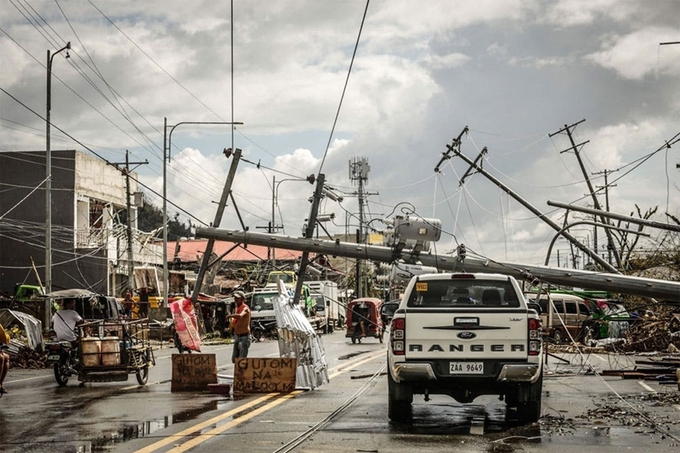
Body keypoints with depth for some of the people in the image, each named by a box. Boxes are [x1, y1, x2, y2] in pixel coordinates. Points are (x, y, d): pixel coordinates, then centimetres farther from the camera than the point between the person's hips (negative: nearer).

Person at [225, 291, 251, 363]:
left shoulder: (245, 308, -16)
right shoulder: (237, 308, 12)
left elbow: (240, 316, -39)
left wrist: (230, 316, -31)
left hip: (244, 337, -9)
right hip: (237, 337, 9)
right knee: (234, 359, 11)